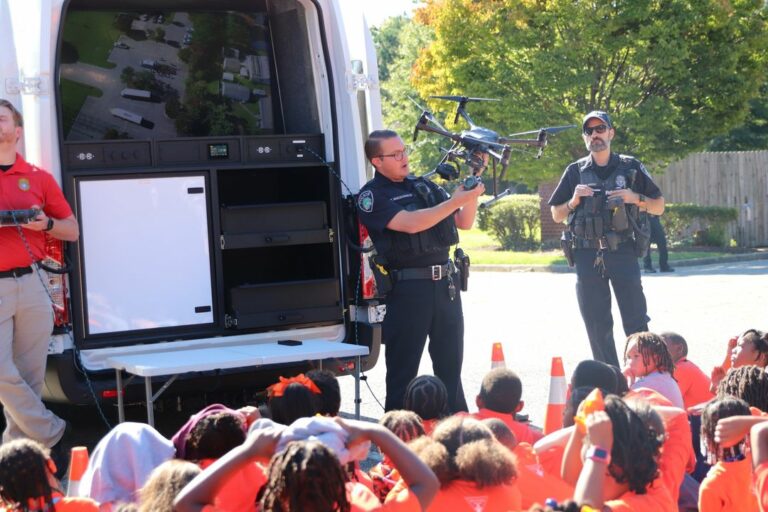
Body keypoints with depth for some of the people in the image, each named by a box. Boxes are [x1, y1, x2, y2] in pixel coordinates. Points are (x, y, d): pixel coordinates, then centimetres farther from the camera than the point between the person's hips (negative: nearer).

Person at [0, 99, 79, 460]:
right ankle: (51, 434, 6)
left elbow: (72, 231, 14)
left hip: (31, 282, 2)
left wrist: (46, 224, -7)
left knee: (30, 375, 3)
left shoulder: (38, 178, 10)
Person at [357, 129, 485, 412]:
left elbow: (463, 222, 14)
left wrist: (472, 187, -2)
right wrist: (456, 200, -22)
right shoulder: (372, 196, -6)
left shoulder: (422, 185, 14)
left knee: (450, 364, 14)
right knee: (403, 367, 1)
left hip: (446, 283, 6)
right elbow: (410, 223, -21)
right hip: (408, 288, -6)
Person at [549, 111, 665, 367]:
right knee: (597, 326, 4)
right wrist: (574, 200, -4)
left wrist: (635, 198, -7)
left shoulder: (631, 167, 8)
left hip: (623, 253, -2)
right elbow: (556, 215, 15)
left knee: (636, 322, -5)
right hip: (587, 256, 2)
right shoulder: (575, 172, 11)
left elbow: (659, 207, 11)